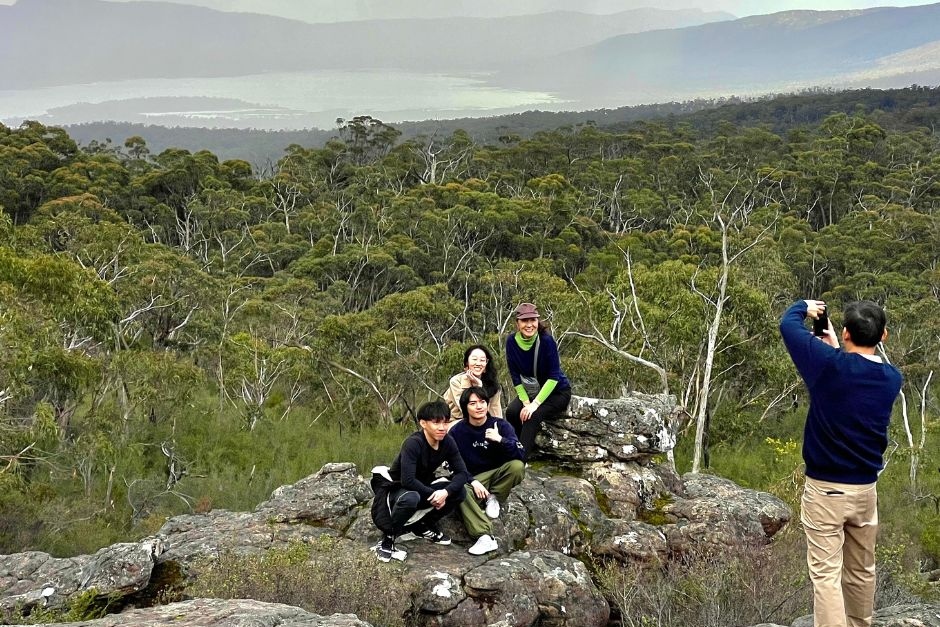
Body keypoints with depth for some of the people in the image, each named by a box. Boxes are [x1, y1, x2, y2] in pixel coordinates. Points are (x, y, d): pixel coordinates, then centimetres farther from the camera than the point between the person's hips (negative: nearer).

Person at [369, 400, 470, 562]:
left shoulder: (447, 442, -10)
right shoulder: (413, 443, -29)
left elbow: (462, 473, -12)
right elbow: (407, 480, -37)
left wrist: (446, 491, -30)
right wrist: (433, 494, -27)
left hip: (422, 487, 7)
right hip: (395, 488, -6)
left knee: (458, 492, -14)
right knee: (411, 498, -40)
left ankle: (422, 526, 8)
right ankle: (387, 539, -15)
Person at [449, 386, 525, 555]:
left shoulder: (501, 426, -5)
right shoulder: (457, 432, -4)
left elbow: (520, 455, -16)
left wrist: (500, 440, -34)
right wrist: (473, 481, -21)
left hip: (500, 476, 1)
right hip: (473, 478, 0)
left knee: (517, 466, -31)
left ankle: (494, 498, -8)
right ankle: (485, 537, -44)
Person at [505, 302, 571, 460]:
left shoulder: (546, 341, -23)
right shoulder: (512, 341, -11)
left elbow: (553, 377, -23)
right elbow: (515, 376, -6)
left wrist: (535, 403, -29)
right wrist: (526, 402, -17)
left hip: (557, 392, -4)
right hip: (530, 391, 4)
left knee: (533, 416, -30)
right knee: (512, 412, -24)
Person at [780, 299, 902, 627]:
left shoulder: (830, 364, -16)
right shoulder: (891, 378, -1)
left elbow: (788, 324, -5)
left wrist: (805, 306, 14)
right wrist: (837, 349, 18)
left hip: (825, 489, -5)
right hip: (866, 489, 5)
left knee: (826, 573, -4)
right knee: (861, 570, 19)